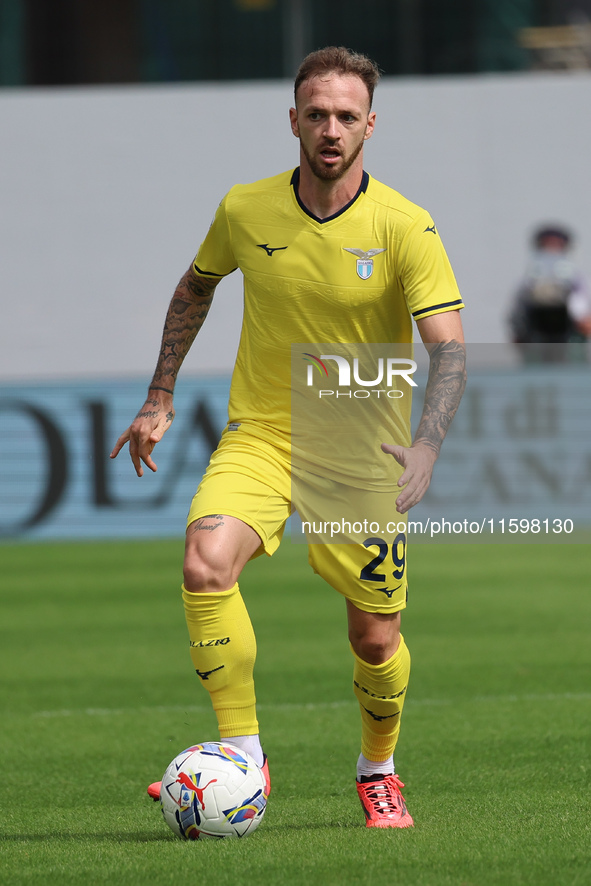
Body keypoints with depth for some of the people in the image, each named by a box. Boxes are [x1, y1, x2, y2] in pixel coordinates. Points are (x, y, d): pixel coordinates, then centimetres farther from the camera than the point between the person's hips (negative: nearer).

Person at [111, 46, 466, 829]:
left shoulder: (405, 228, -14)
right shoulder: (244, 211, -5)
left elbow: (449, 349, -20)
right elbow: (196, 287, 16)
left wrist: (425, 451, -36)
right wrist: (160, 398, 14)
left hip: (360, 454, -1)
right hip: (259, 435, 1)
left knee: (376, 641, 3)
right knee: (206, 563, -28)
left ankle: (378, 772, 34)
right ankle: (244, 757, -18)